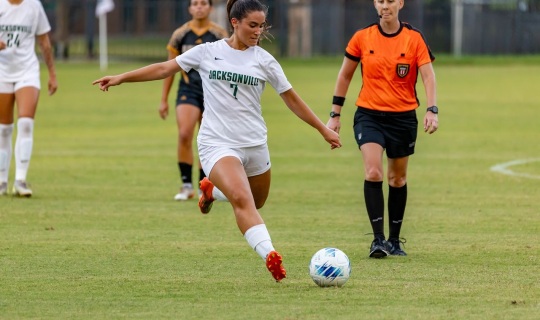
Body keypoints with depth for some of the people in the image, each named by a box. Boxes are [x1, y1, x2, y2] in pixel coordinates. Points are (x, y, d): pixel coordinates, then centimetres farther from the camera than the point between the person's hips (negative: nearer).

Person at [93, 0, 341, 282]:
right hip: (218, 144, -4)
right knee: (242, 199, -26)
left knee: (256, 203, 14)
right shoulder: (208, 52, 1)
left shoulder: (264, 60, 4)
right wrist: (121, 78, 7)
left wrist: (323, 129, 14)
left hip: (255, 143, 4)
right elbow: (165, 69, 9)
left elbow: (291, 99, 12)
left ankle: (212, 190, 40)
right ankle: (270, 256, -34)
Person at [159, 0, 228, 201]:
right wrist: (164, 100, 8)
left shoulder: (219, 35, 1)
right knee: (184, 134, -19)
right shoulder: (180, 35, 3)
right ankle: (186, 185, -11)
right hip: (188, 90, 0)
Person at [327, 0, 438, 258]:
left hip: (403, 118, 1)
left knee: (398, 179, 10)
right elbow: (344, 76, 9)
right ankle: (378, 239, -16)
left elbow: (428, 75, -9)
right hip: (369, 115, -1)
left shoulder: (414, 39, -3)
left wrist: (432, 110, -23)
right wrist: (335, 114, 7)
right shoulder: (362, 38, -1)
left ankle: (394, 241, 24)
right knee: (373, 173, -19)